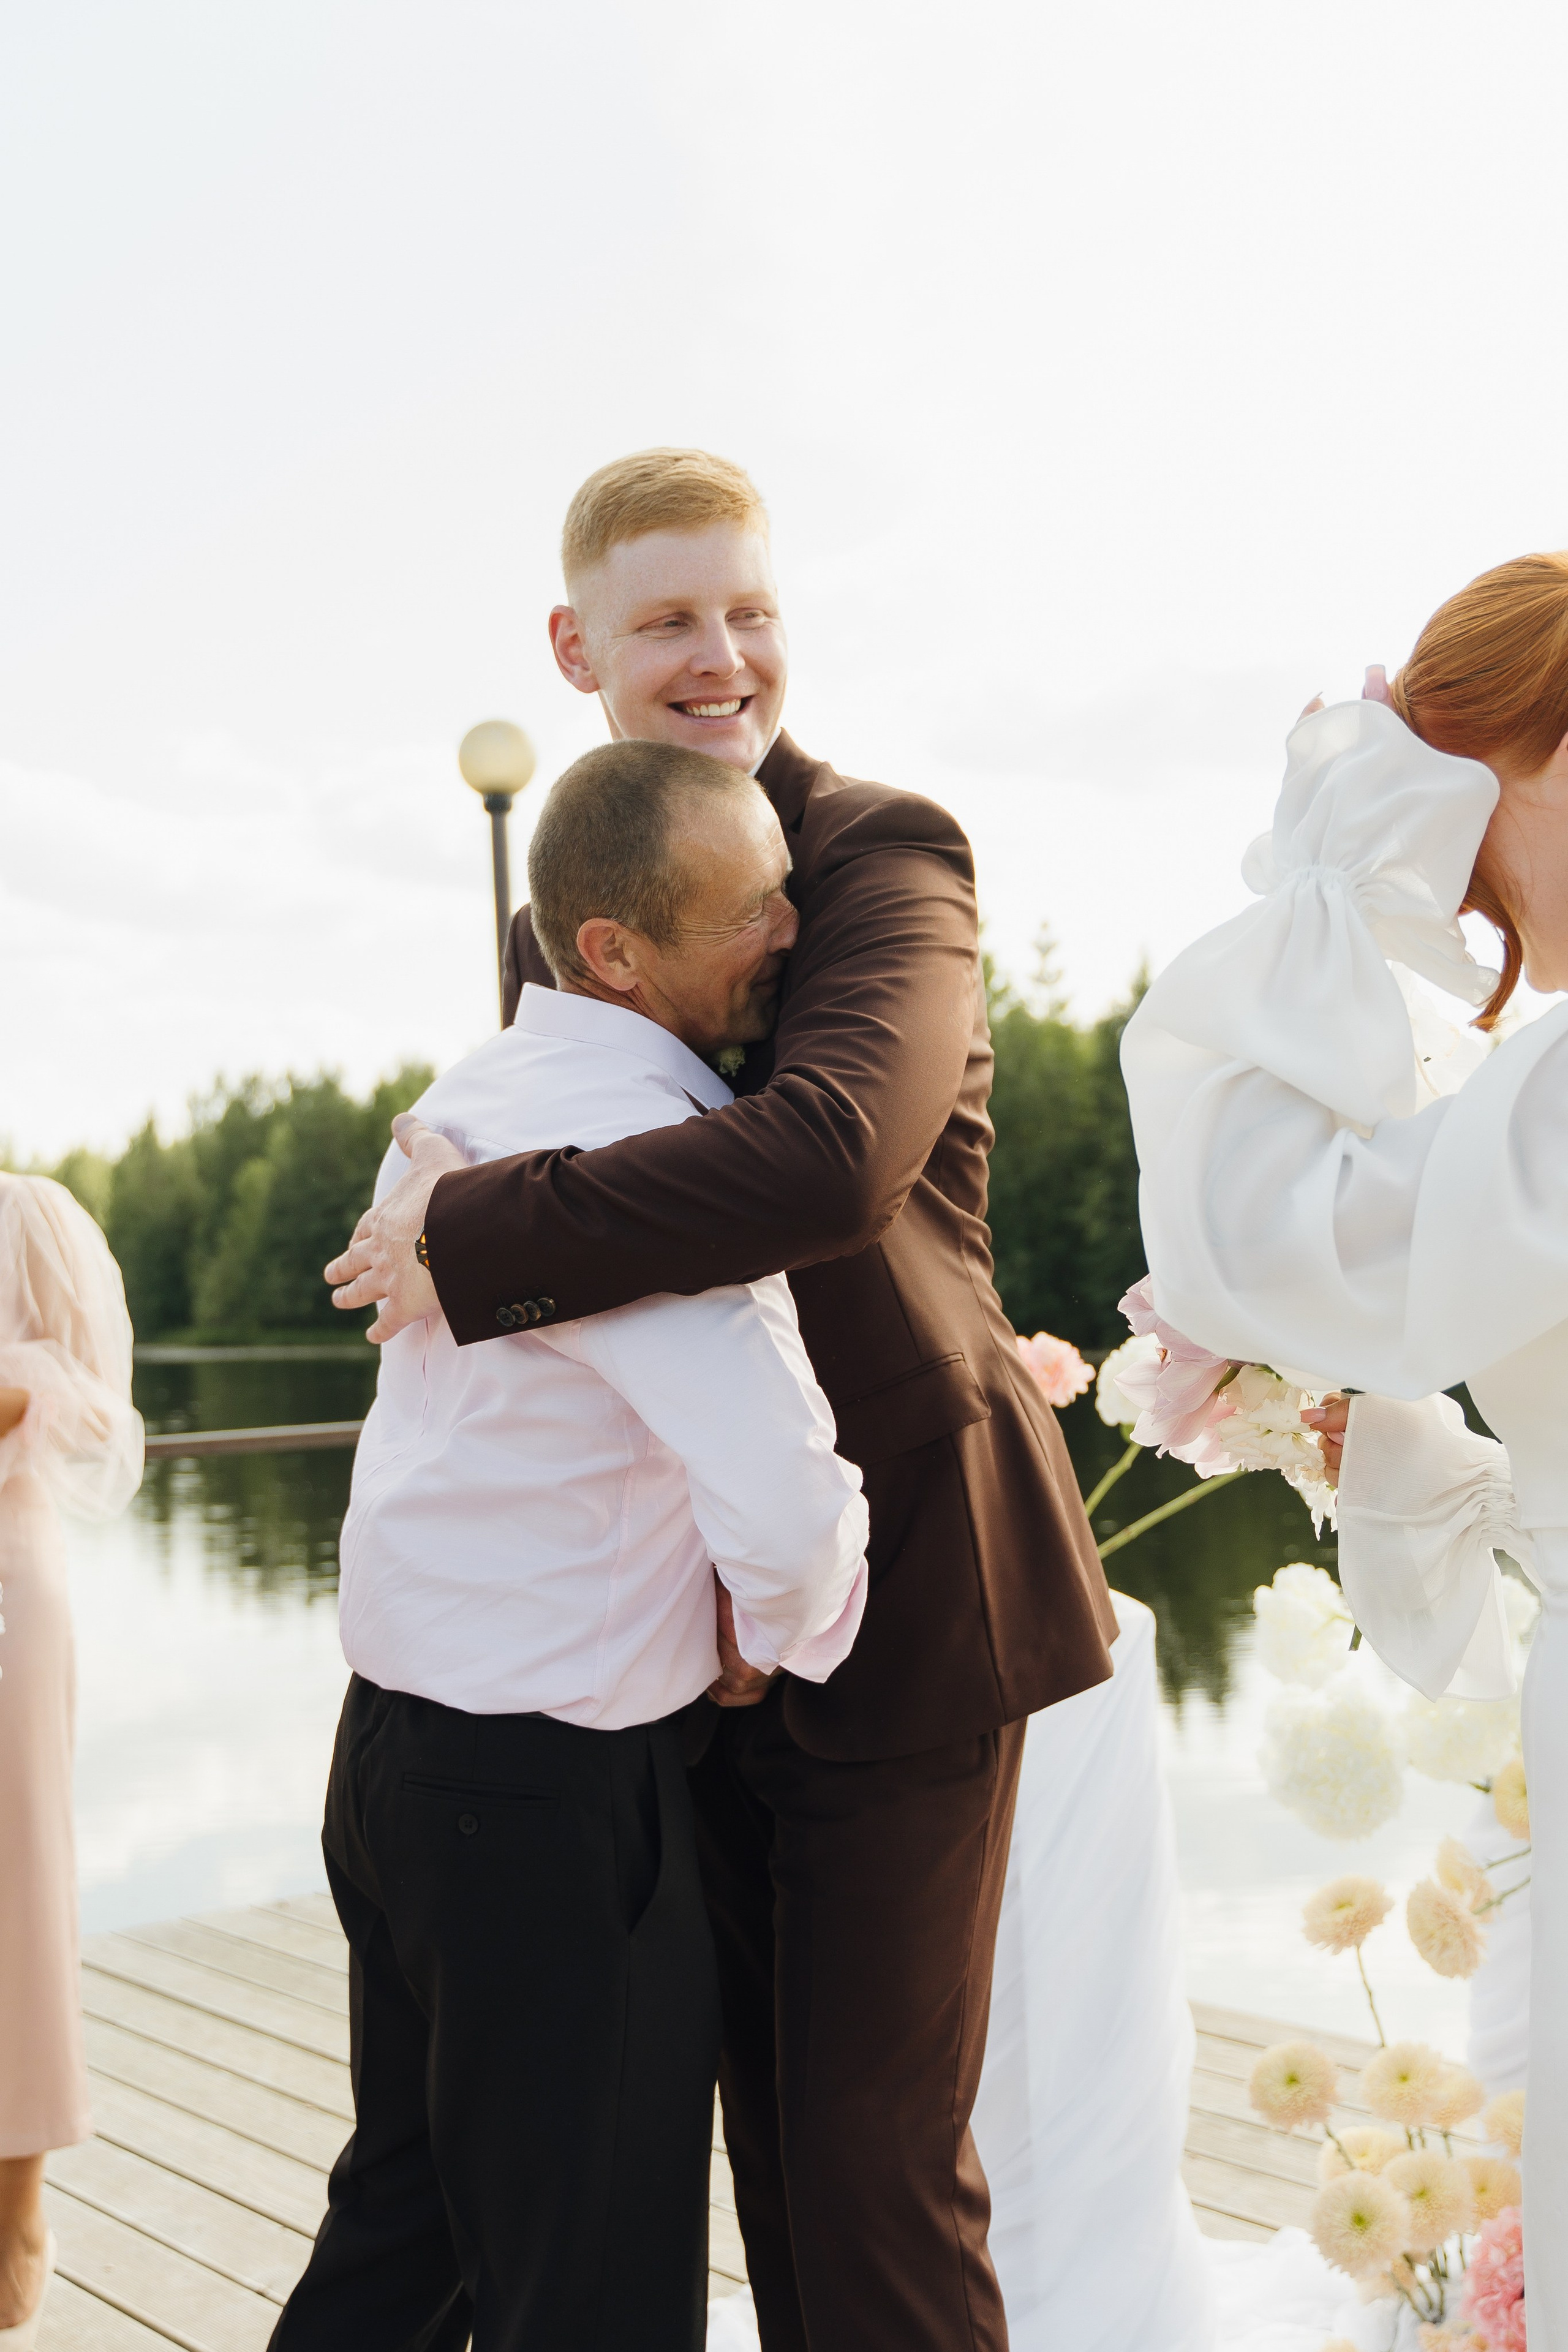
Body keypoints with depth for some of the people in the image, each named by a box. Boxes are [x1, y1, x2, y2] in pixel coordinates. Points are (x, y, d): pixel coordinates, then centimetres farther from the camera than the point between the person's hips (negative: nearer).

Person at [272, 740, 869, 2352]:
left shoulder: (478, 1096, 7)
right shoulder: (635, 1143, -23)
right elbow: (788, 1504, -35)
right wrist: (782, 1638, -11)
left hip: (403, 1739, 9)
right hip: (546, 1793, -9)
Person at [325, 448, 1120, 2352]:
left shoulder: (886, 854, -11)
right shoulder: (559, 923, 11)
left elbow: (833, 1156, -30)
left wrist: (469, 1235, -24)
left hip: (902, 1599, -6)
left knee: (878, 2158, 2)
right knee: (767, 2128, 17)